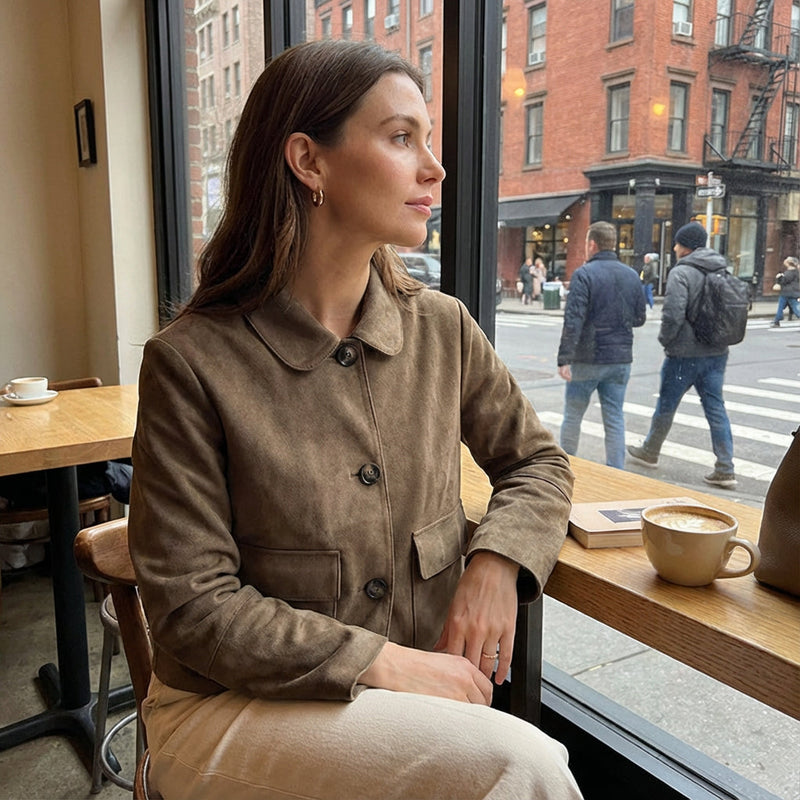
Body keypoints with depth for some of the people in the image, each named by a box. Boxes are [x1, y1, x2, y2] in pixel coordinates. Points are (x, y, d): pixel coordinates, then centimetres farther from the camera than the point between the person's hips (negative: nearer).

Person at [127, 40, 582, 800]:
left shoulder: (442, 328, -1)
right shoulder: (191, 360, -14)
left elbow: (537, 461, 12)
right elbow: (191, 607, -12)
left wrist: (496, 563, -8)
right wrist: (384, 664, -18)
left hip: (413, 691, 4)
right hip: (231, 708, -4)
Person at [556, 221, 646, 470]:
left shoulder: (584, 274, -11)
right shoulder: (631, 276, 7)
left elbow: (573, 320, -18)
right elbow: (639, 318, 13)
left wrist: (564, 359, -18)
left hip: (588, 359, -4)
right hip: (621, 359, 5)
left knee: (573, 416, 11)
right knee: (615, 419, 8)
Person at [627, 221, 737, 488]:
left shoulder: (681, 273, -16)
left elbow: (673, 315, -24)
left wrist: (665, 339, -7)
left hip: (684, 355, -6)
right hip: (717, 353, 7)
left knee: (666, 405, 11)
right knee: (716, 408, 8)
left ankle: (649, 452, 30)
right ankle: (725, 469, 8)